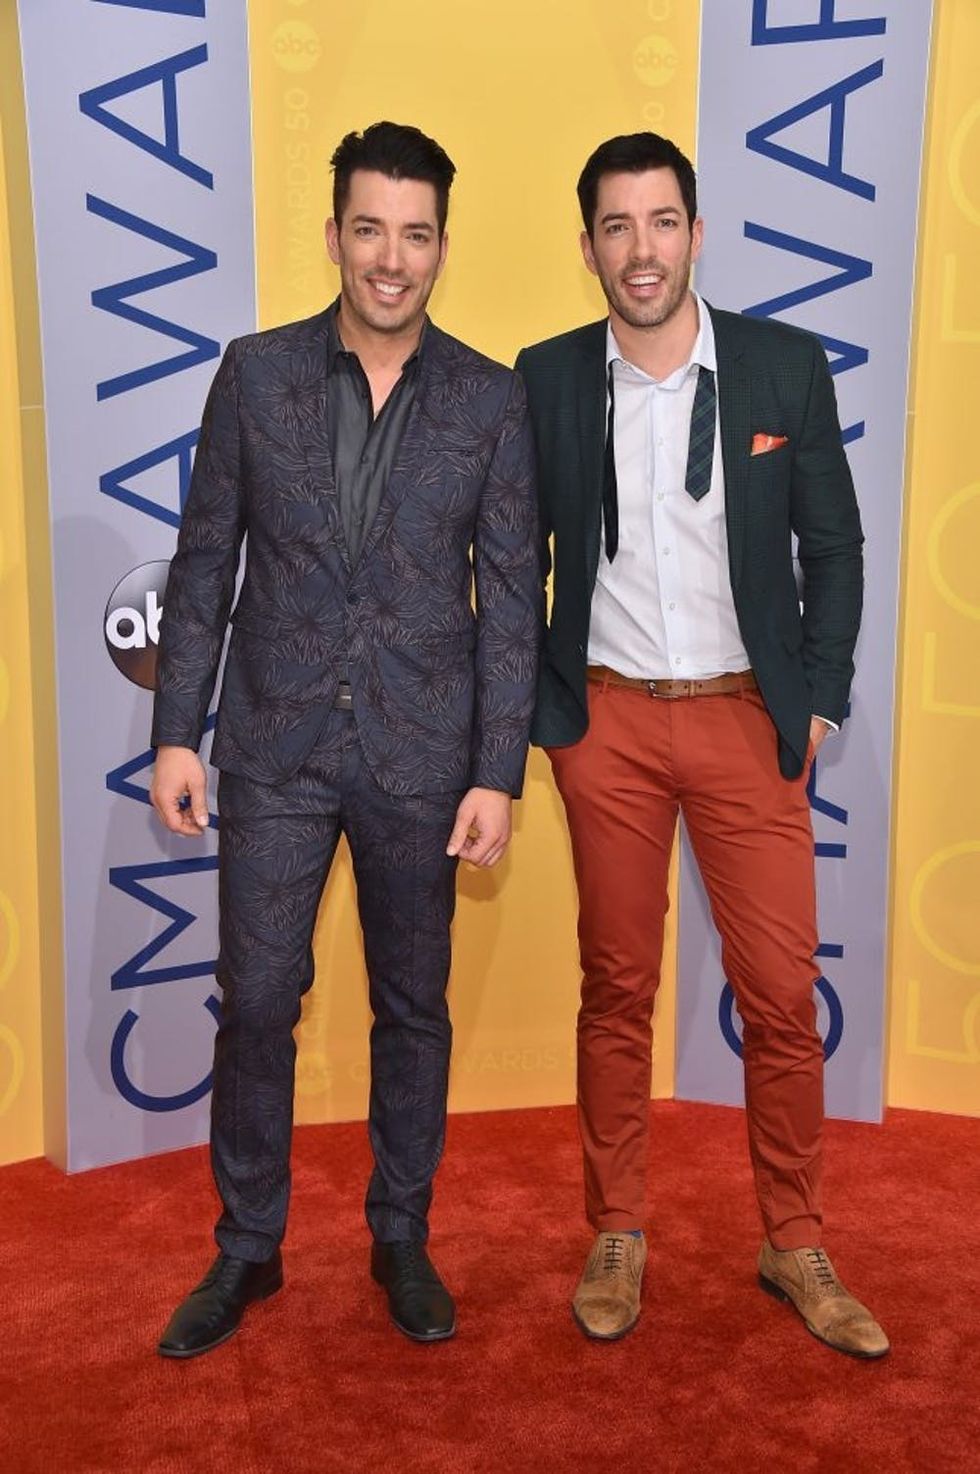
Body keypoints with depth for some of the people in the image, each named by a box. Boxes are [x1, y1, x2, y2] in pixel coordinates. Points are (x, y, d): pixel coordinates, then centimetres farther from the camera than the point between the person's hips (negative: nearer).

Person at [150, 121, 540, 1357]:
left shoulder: (489, 399, -1)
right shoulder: (256, 373, 0)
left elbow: (511, 597, -2)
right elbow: (204, 564, 3)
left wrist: (497, 775, -6)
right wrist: (175, 733, -1)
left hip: (420, 756, 0)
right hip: (274, 747, 0)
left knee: (413, 1007, 12)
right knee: (255, 1003, 7)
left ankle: (402, 1238, 31)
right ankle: (246, 1248, 27)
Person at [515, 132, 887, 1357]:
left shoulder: (787, 366, 0)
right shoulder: (547, 379, 1)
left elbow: (834, 546, 5)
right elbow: (517, 558, 7)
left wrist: (818, 700, 0)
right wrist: (533, 708, 2)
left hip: (748, 717, 0)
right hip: (606, 722, 0)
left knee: (782, 994, 4)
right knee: (616, 989, 9)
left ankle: (793, 1245, 24)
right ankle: (617, 1233, 26)